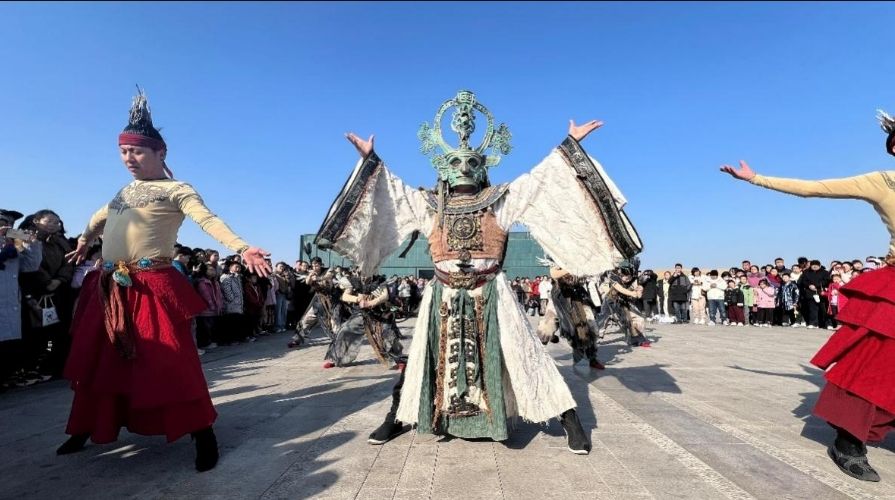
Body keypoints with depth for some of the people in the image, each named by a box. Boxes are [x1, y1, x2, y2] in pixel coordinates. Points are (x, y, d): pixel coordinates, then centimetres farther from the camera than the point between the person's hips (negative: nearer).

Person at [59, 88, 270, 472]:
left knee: (169, 363, -9)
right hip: (109, 287, 8)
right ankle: (84, 430, 37)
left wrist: (241, 248, -38)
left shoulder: (176, 190, -6)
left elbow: (208, 221, -22)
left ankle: (203, 435, 0)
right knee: (97, 361, 18)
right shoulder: (126, 191, 16)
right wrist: (83, 243, 51)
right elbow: (98, 219, 36)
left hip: (152, 288, -7)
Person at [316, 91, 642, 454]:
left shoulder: (500, 200, 3)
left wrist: (570, 145, -2)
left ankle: (569, 421, 12)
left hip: (490, 295, -1)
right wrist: (370, 159, 10)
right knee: (424, 357, 12)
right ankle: (395, 418, 29)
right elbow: (393, 190, 13)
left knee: (522, 356, 1)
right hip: (444, 297, 2)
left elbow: (539, 179, 1)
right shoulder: (429, 204, 8)